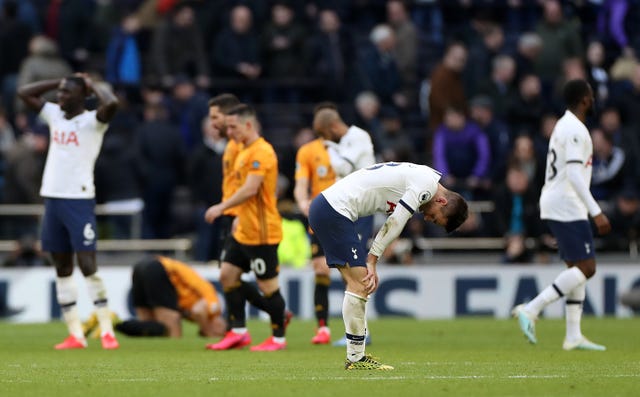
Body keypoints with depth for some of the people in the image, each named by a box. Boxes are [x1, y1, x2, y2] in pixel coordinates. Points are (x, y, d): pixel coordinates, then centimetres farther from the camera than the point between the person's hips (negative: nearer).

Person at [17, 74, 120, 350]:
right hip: (52, 199, 7)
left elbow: (111, 104, -26)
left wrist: (93, 85, -8)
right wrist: (58, 82, 11)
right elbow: (24, 93, 18)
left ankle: (107, 331, -9)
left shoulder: (92, 121, -6)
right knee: (62, 267, 6)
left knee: (87, 264, -12)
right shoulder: (54, 115, 13)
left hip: (79, 200, -7)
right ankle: (75, 334, 9)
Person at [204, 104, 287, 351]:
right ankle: (237, 332, 8)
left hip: (261, 233, -10)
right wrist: (238, 216, 17)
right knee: (228, 275, 5)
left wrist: (222, 207, -21)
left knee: (267, 285, -2)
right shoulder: (245, 151, 14)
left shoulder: (261, 152, -17)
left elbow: (250, 189, -24)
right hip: (243, 231, 10)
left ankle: (278, 338, 9)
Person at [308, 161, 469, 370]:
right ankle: (355, 358, -6)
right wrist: (371, 261, -6)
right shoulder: (427, 183, -12)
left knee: (356, 284, 10)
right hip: (334, 211, -10)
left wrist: (370, 261, 4)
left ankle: (356, 355, 12)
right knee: (360, 284, -9)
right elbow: (393, 225, -12)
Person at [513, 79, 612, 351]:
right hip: (567, 207, -10)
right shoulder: (575, 129, -14)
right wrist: (596, 212, -24)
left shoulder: (562, 125, 18)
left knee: (577, 267, 10)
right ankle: (531, 310, -17)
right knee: (586, 267, -12)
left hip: (553, 206, 10)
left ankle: (573, 336, 7)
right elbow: (574, 175, -22)